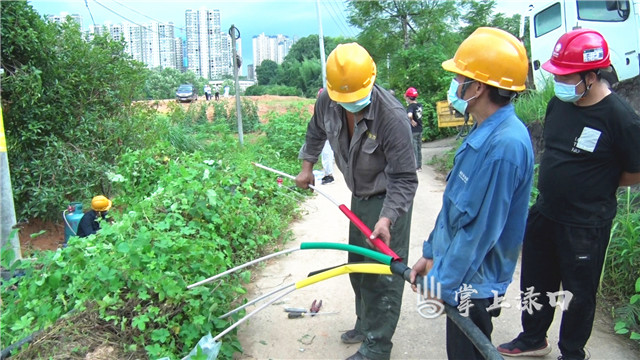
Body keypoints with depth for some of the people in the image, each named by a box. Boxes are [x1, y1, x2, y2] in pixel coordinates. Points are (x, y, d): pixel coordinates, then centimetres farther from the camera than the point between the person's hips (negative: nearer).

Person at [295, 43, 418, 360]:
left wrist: (387, 218, -36)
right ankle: (366, 324, 41)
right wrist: (307, 166, 16)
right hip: (359, 196, 7)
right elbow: (316, 132, 13)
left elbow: (404, 179, -26)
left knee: (383, 272, -2)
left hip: (387, 199, -7)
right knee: (358, 265, 20)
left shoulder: (392, 117, -31)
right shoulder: (327, 101, -13)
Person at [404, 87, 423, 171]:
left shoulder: (410, 106, -16)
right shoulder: (419, 105, 5)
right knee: (419, 149, 14)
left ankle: (415, 167, 4)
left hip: (413, 130, -7)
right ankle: (419, 166, 21)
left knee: (414, 149, 0)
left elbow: (410, 115, -37)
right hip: (420, 129, 7)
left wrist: (412, 121, -18)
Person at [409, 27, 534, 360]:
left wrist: (443, 279, -15)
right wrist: (431, 254, 14)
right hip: (463, 274, 9)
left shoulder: (504, 145, -28)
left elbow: (481, 229, -26)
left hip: (473, 282, -9)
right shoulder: (485, 133, 4)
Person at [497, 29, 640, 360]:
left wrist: (596, 187, -2)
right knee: (535, 281, 20)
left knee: (579, 292, 12)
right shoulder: (558, 104, -1)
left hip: (586, 226, -6)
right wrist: (558, 182, 7)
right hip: (544, 213, 7)